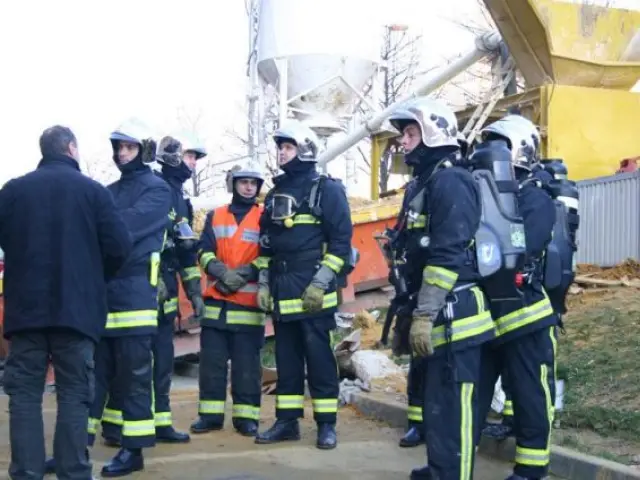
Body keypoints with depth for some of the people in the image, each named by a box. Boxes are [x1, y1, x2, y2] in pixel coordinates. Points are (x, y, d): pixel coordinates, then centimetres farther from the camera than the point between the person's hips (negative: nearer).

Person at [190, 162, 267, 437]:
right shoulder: (215, 216, 14)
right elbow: (204, 251, 5)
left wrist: (243, 274, -13)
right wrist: (222, 272, -13)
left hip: (249, 301, -2)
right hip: (216, 300, 3)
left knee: (246, 362, 0)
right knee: (211, 360, 4)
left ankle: (247, 417, 6)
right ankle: (210, 414, 12)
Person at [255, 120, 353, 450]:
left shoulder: (327, 189, -3)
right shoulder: (276, 193, 17)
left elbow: (341, 239, -8)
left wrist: (320, 282, -15)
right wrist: (263, 282, 12)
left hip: (312, 290, -6)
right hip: (281, 291, 6)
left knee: (319, 356, -2)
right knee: (286, 357, 10)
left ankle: (326, 424, 6)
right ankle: (287, 421, 17)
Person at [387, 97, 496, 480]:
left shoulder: (450, 181, -13)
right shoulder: (423, 184, 19)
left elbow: (448, 256, -21)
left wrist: (424, 315, -22)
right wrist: (411, 310, 23)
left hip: (453, 314, -11)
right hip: (439, 313, 11)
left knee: (451, 405, -8)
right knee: (437, 399, 20)